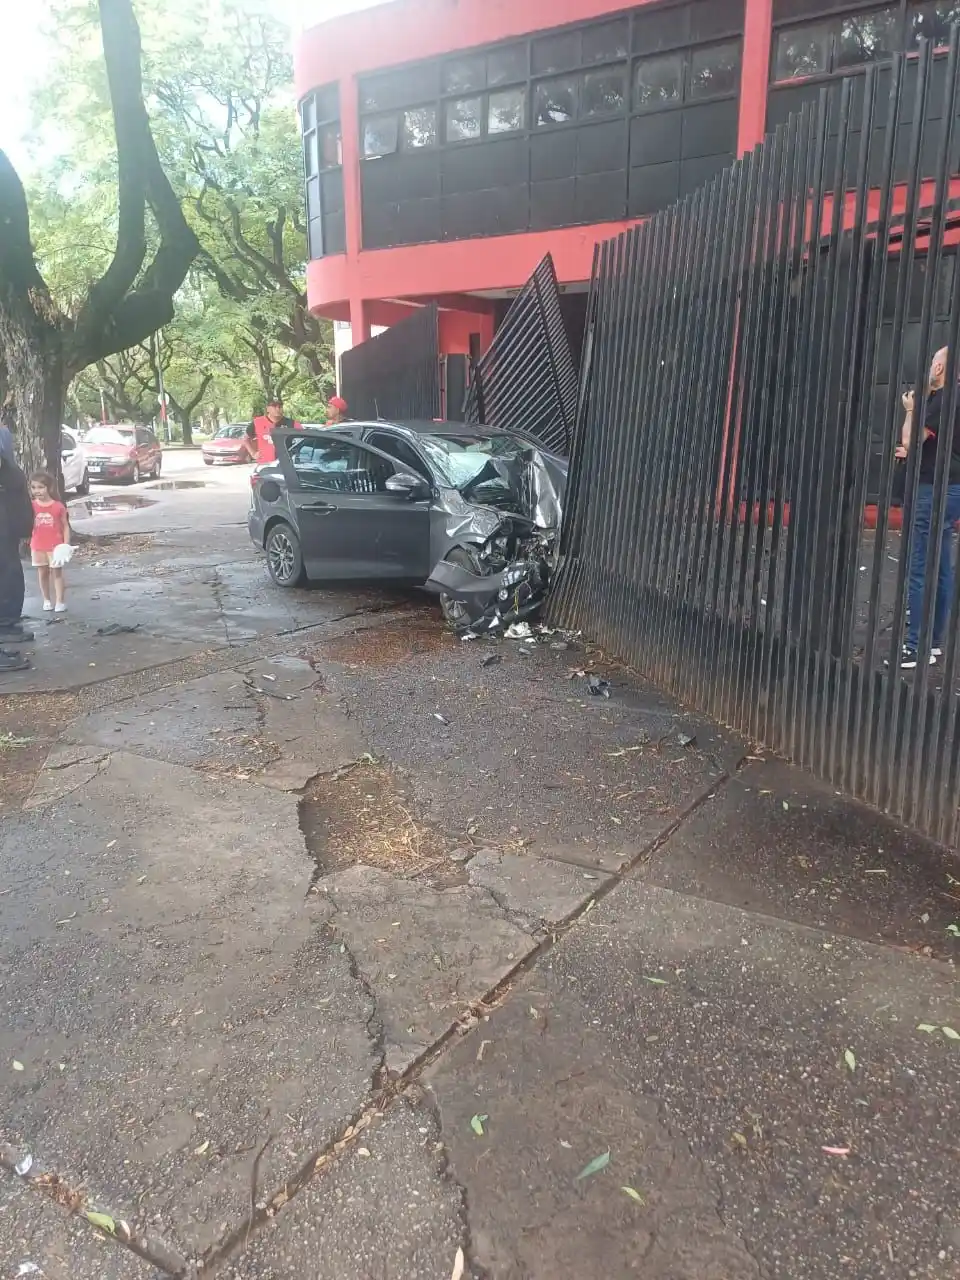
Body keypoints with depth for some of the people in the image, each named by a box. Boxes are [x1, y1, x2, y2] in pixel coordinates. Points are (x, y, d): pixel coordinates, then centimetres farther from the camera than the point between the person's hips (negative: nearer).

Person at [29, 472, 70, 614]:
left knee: (57, 573, 2)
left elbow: (65, 526, -1)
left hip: (56, 546, -3)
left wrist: (66, 545, -7)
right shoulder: (32, 507, -1)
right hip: (38, 546, 3)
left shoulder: (58, 506, -7)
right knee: (42, 573, 11)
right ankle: (46, 600, 21)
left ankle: (60, 602, 5)